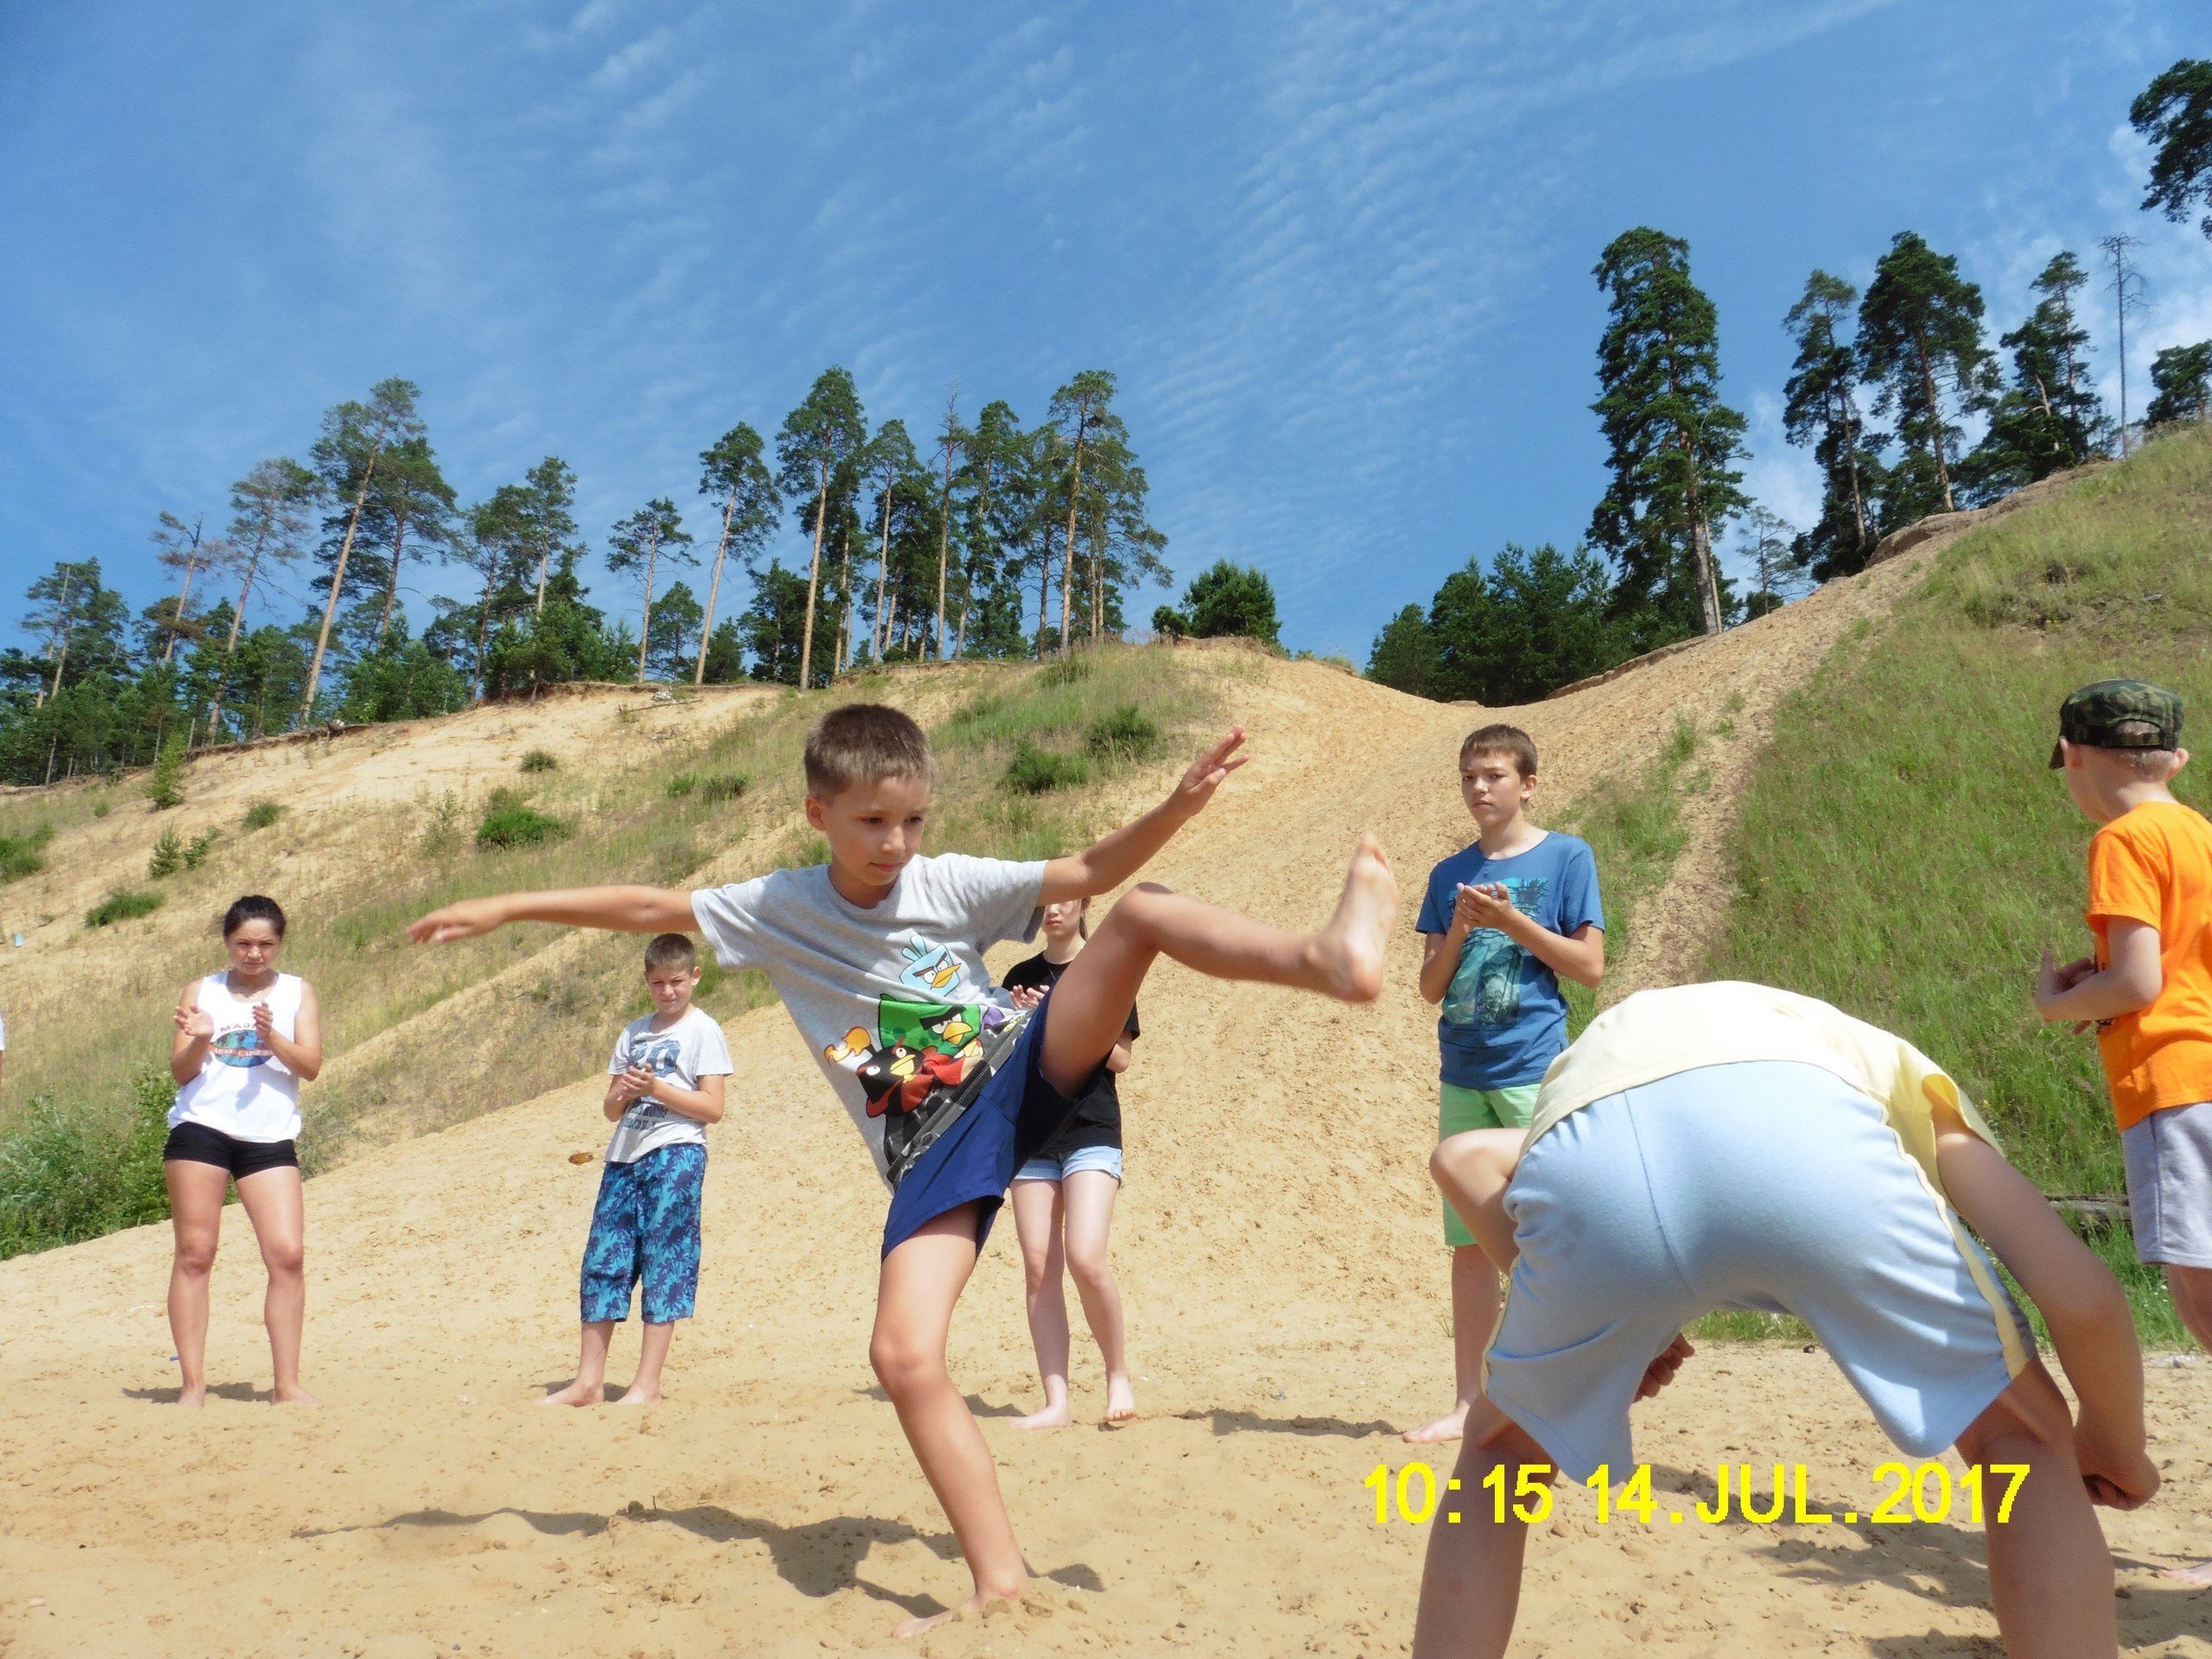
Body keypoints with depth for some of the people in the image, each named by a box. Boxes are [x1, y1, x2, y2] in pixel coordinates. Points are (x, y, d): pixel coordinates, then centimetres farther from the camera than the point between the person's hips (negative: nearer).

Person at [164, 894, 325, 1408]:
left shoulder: (298, 992, 10)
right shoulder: (202, 991, 10)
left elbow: (311, 1066, 0)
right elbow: (181, 1073, 8)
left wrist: (271, 1038, -17)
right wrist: (199, 1040, -12)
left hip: (271, 1137, 0)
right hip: (201, 1129, 0)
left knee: (288, 1254, -7)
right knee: (195, 1254, 0)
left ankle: (286, 1384, 0)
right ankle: (192, 1383, 9)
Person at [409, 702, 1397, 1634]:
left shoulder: (949, 884, 0)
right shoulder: (777, 909, 4)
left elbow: (1089, 873, -4)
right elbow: (645, 907, 10)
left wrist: (1175, 807, -20)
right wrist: (503, 908, 11)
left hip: (1023, 1074, 0)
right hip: (934, 1154, 0)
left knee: (1141, 911, -21)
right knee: (902, 1353, -19)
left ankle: (1325, 955, -43)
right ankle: (999, 1580, -6)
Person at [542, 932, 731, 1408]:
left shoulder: (703, 1030, 0)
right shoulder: (634, 1033, 17)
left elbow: (713, 1108, -7)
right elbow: (610, 1111, 16)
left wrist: (657, 1088, -17)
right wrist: (623, 1093, -7)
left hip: (676, 1154, -6)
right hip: (625, 1157, 6)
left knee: (663, 1264, -4)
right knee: (603, 1260, 3)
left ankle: (647, 1385, 1)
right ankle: (588, 1382, 11)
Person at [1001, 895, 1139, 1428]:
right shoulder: (1020, 977, 12)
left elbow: (1119, 1057, -4)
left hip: (1091, 1130, -4)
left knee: (1085, 1258, -16)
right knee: (1038, 1266, -1)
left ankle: (1118, 1374, 6)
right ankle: (1056, 1403, 5)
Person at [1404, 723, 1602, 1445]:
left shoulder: (1566, 857, 1)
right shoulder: (1450, 875, 12)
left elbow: (1590, 965, -3)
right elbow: (1431, 987, 9)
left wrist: (1513, 922, -12)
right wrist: (1459, 931, -8)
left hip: (1535, 1071, -4)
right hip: (1464, 1077, 4)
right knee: (1468, 1242, 9)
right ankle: (1468, 1400, 18)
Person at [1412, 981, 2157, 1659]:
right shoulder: (1920, 1098, 40)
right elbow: (2083, 1300, 26)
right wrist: (2117, 1449, 44)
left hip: (1580, 1148, 3)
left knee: (1501, 1456, 31)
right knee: (2026, 1445, 26)